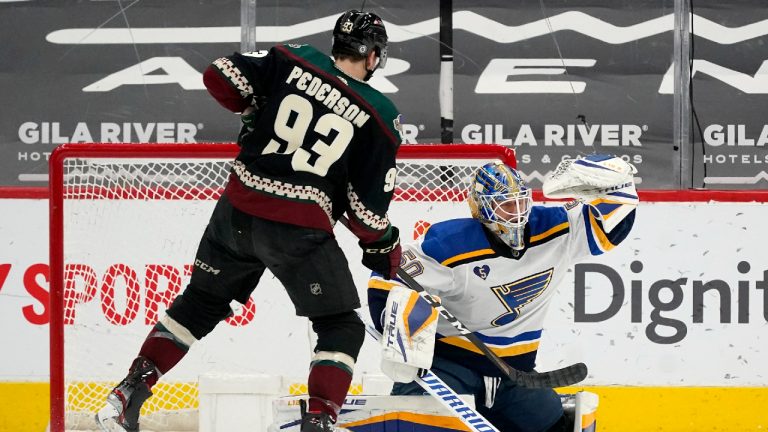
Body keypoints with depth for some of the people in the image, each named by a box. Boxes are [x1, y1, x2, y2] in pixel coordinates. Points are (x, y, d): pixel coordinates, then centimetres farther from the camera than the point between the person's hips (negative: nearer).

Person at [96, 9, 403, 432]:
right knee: (341, 328, 9)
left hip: (238, 211, 4)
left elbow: (220, 76, -1)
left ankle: (127, 396, 20)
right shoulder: (378, 116, -3)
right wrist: (383, 246, 15)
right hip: (300, 230, -4)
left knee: (200, 302, 23)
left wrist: (256, 109, 17)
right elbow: (368, 205, -4)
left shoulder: (293, 60, 3)